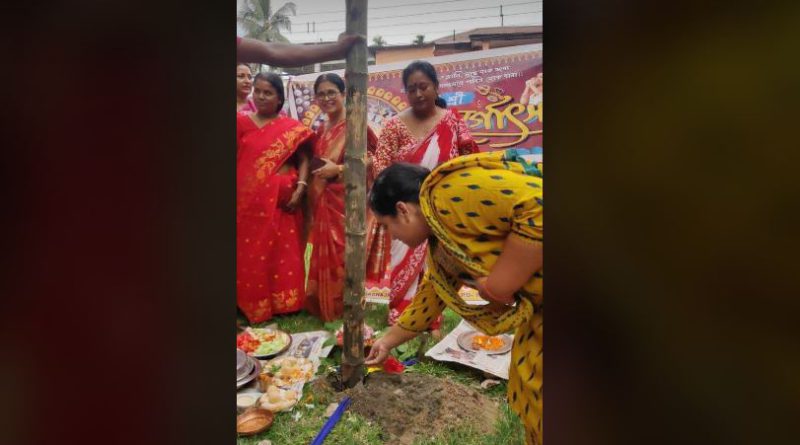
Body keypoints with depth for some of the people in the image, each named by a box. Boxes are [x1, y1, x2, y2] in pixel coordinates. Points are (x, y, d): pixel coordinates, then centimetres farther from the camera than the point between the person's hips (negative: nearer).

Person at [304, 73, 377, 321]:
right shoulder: (321, 130, 15)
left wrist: (339, 168, -18)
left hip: (346, 200, -7)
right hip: (322, 202, 7)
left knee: (343, 253, -1)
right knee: (323, 253, 11)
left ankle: (346, 305, 15)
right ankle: (324, 304, 25)